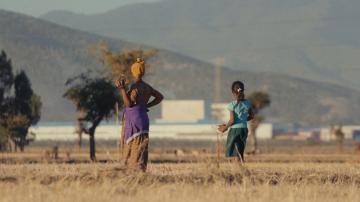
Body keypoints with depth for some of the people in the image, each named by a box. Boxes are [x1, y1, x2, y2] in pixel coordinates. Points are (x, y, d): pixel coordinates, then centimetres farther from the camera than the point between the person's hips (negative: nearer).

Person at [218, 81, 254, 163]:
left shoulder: (232, 105, -12)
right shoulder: (247, 103, 4)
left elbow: (232, 120, -16)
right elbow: (251, 116, 15)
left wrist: (225, 127, -1)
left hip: (235, 129, -5)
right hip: (244, 129, 5)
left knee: (235, 154, 0)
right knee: (240, 152, 15)